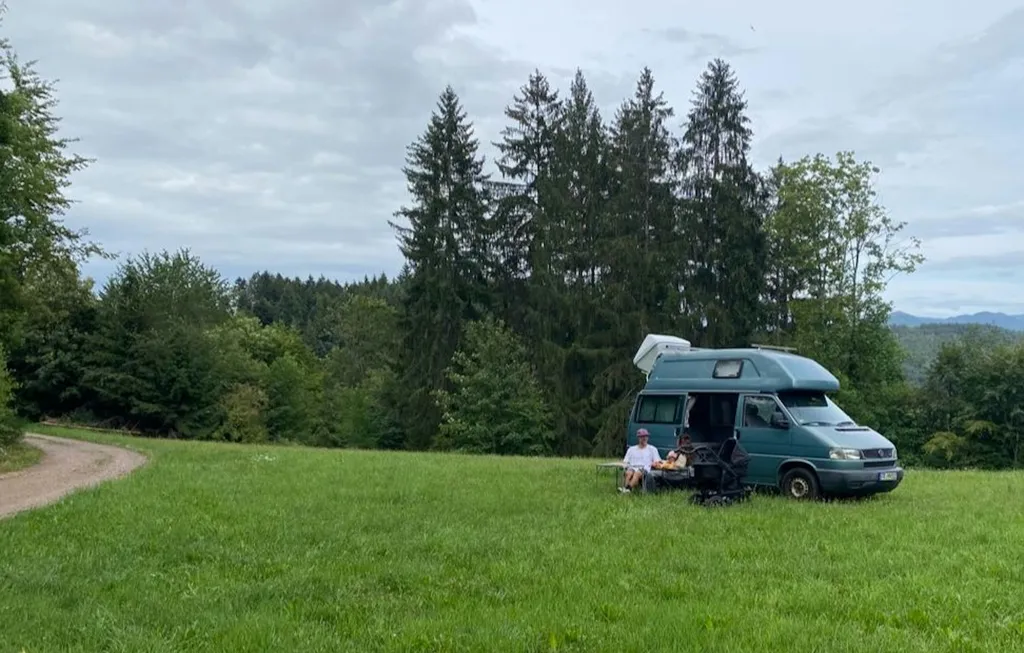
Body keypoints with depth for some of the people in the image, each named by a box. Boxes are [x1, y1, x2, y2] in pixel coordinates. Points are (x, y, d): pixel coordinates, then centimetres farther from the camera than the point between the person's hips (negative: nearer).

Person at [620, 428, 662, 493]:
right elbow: (625, 461, 21)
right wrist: (623, 464, -2)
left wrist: (654, 463, -8)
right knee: (628, 473, -37)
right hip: (632, 467, 2)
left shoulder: (652, 449, 22)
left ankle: (629, 489, -61)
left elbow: (657, 462, 15)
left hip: (644, 469, -2)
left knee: (637, 473, -39)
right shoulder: (631, 449, 26)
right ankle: (624, 488, -58)